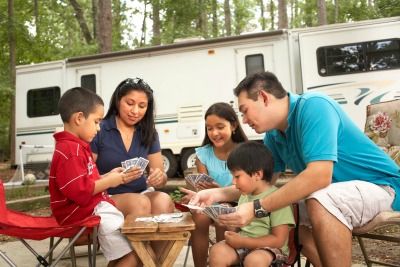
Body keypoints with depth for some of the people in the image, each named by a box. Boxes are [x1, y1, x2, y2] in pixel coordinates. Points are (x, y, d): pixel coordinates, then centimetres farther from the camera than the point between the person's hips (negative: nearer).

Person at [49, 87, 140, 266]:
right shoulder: (71, 151, -18)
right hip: (83, 212, -11)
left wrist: (108, 176, 7)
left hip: (93, 207, 11)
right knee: (135, 251, -15)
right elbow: (78, 191, -26)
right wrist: (108, 182, -15)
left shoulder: (76, 147, 19)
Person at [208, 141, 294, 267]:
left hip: (270, 248, -6)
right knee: (217, 251, -20)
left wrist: (243, 242, -20)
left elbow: (279, 240, -16)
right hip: (243, 244, 7)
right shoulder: (245, 195, 11)